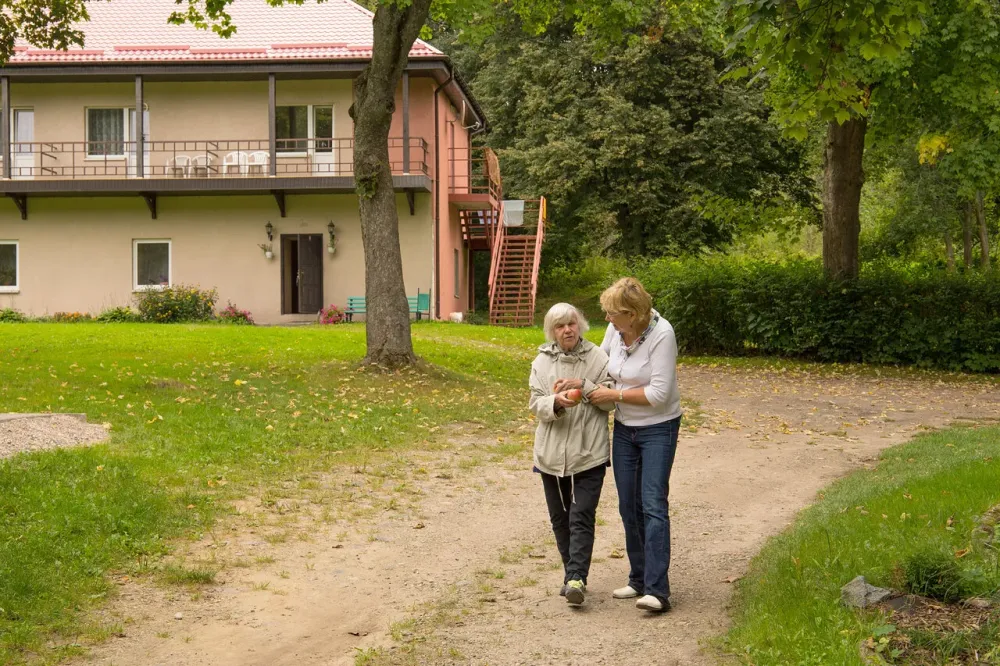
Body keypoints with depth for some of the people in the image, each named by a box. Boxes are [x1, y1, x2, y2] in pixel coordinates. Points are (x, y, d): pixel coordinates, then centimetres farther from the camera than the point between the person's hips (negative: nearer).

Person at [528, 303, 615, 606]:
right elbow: (535, 405, -2)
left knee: (581, 518, -11)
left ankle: (577, 578, -13)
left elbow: (611, 401, -4)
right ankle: (572, 575, 25)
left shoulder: (598, 359, -3)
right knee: (560, 519, 12)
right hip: (551, 454, 4)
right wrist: (556, 402, -23)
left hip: (589, 454, -4)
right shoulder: (542, 362, 4)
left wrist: (584, 386, -18)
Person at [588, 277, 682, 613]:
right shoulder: (616, 329, -4)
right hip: (624, 428, 7)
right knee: (629, 507, 11)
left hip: (658, 428, -7)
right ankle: (639, 580, 23)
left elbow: (659, 394, -24)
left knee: (653, 504, -13)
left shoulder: (661, 334, -23)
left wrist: (614, 395, -18)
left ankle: (657, 590, -15)